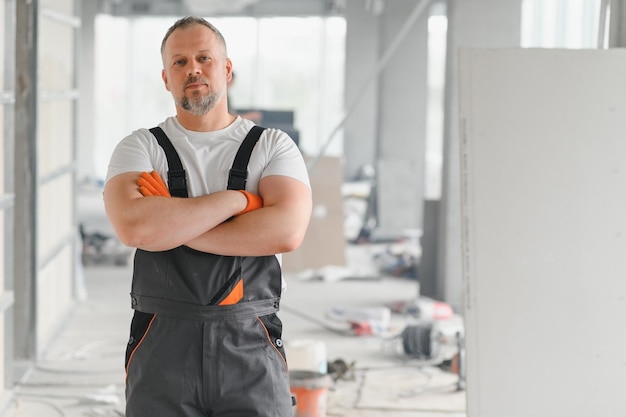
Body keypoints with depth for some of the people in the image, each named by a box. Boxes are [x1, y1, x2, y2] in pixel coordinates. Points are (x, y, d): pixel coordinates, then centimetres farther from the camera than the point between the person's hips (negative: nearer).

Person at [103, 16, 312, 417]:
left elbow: (287, 230, -13)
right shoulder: (141, 148, 5)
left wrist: (172, 224, -11)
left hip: (251, 346, 0)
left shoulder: (273, 146, 6)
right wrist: (236, 200, -11)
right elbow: (133, 226, -15)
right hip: (162, 348, 0)